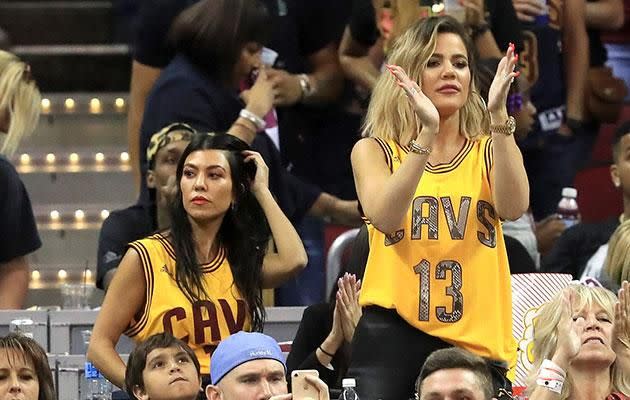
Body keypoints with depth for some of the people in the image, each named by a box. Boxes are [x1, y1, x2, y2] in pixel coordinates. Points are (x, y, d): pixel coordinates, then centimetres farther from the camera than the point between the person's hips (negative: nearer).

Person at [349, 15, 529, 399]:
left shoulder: (490, 150, 11)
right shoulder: (374, 151, 7)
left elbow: (513, 207, -10)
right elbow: (385, 218, -13)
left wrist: (498, 116, -18)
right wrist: (426, 133, -21)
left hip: (476, 339, 1)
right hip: (393, 335, -1)